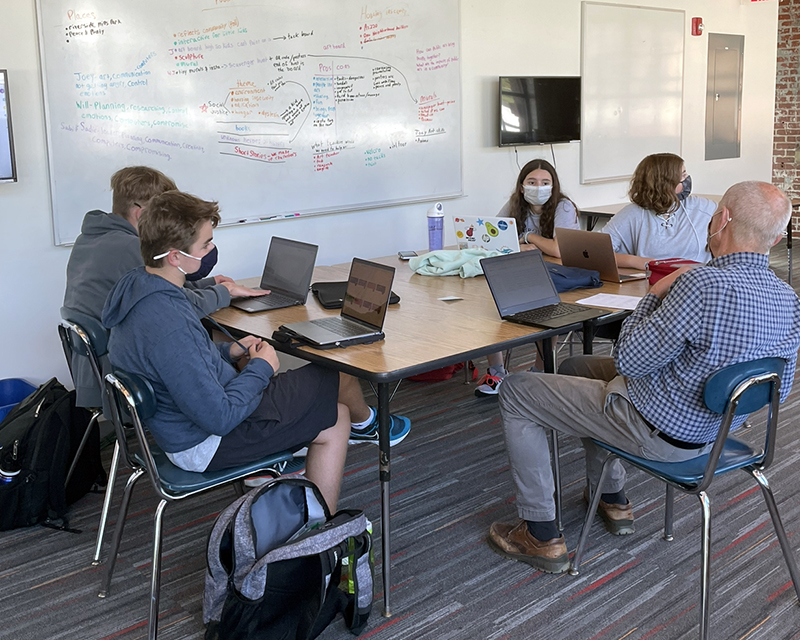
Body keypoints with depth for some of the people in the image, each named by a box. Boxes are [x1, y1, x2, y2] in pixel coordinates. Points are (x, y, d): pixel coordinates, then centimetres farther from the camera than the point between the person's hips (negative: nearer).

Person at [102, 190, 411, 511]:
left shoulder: (136, 285, -2)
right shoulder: (168, 327, -36)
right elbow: (219, 418, -31)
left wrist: (226, 352, 4)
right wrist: (261, 368, -14)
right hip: (207, 445, -10)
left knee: (334, 421, 17)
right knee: (338, 375, 3)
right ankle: (365, 422, 37)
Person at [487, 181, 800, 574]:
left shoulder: (702, 285, -34)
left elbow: (628, 360, -24)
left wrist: (655, 294, -9)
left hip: (658, 432, -9)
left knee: (517, 392, 3)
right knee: (575, 367, 27)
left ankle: (541, 535, 11)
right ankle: (613, 499, 36)